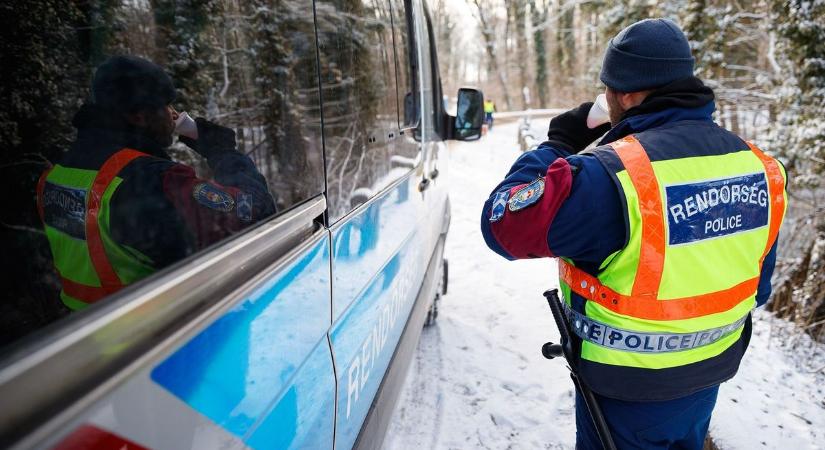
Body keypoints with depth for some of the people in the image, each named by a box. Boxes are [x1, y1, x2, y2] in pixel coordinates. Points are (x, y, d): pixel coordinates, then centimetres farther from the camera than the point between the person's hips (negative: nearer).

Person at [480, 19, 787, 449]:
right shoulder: (756, 165, -6)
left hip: (629, 390, -6)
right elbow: (756, 286, 5)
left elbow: (503, 224, -24)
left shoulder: (611, 175, -31)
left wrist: (557, 145, -13)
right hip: (708, 376, 6)